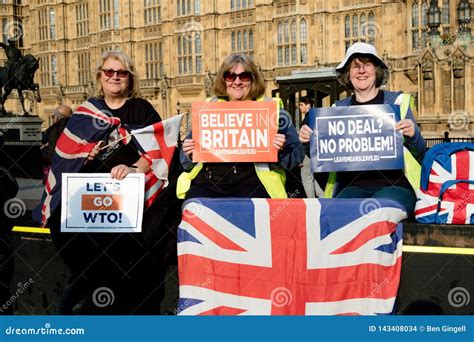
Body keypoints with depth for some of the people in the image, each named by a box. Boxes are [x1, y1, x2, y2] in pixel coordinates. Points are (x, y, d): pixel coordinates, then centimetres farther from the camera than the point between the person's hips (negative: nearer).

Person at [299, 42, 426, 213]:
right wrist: (308, 141, -1)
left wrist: (412, 135, -12)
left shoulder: (397, 101, 11)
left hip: (394, 185, -1)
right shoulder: (339, 108, 17)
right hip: (352, 187, 2)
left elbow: (420, 153, 10)